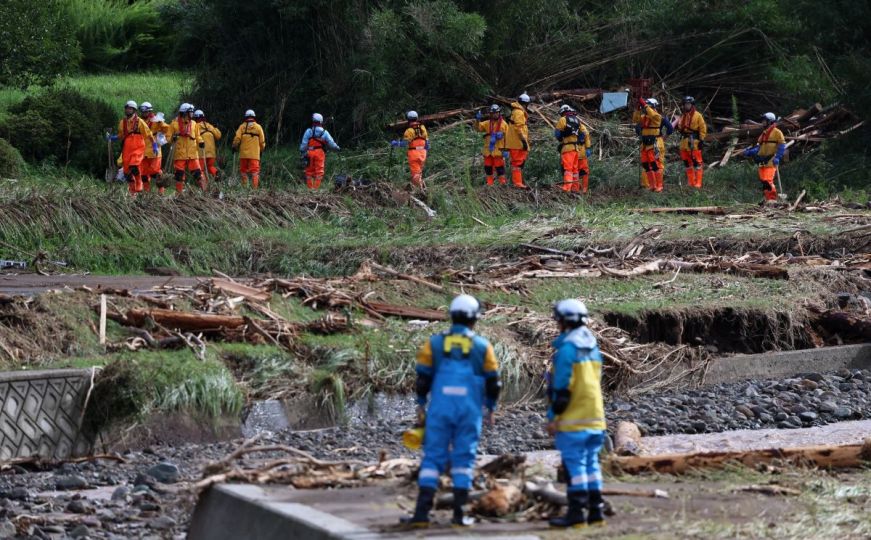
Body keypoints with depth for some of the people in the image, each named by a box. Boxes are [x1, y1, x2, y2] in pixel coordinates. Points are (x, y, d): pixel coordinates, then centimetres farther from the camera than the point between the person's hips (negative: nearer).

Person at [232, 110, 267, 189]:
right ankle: (255, 187, -16)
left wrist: (234, 147, 9)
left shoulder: (242, 126, 4)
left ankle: (244, 186, 8)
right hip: (255, 154, 0)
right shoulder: (258, 127, 6)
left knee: (243, 170, 11)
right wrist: (261, 150, 21)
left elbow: (237, 138, -5)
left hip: (244, 153, 0)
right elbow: (262, 141, 7)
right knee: (254, 171, -5)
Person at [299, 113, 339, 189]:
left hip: (310, 153, 0)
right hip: (320, 153, 0)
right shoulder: (324, 132, 0)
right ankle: (316, 187, -1)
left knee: (309, 171, 8)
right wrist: (338, 148, 23)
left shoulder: (308, 131, -2)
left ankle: (309, 187, 8)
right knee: (319, 172, 4)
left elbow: (304, 144, -4)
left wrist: (303, 153, 2)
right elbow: (331, 143, 6)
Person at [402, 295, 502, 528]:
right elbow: (493, 382, 5)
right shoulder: (482, 346, 1)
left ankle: (422, 512, -3)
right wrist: (490, 408, 17)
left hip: (440, 410, 0)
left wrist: (421, 404, 15)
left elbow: (423, 377, 4)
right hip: (470, 411, 0)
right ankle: (459, 513, 5)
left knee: (433, 457, 3)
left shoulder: (434, 343, 1)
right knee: (464, 459, 7)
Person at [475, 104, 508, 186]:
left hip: (498, 149, -3)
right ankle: (489, 182, 15)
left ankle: (502, 181, 5)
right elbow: (478, 128, -1)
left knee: (499, 166, -3)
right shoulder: (487, 123, 10)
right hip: (488, 149, 3)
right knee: (488, 166, 6)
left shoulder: (504, 124, 4)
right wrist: (478, 121, -15)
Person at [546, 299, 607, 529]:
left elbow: (561, 387, -16)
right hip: (595, 418, 8)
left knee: (574, 463, -5)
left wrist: (552, 417, -11)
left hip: (573, 420, -8)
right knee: (591, 462, 11)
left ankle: (576, 513, -5)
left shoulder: (567, 348, -13)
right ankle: (595, 511, 12)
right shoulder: (593, 347, 14)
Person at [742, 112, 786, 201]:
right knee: (763, 180, 7)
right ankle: (767, 198, 13)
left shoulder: (777, 132, -3)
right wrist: (749, 152, 8)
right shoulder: (764, 133, 22)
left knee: (768, 180, -18)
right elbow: (759, 146, 23)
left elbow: (782, 146, -9)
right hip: (762, 161, 9)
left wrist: (777, 157, -20)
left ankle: (772, 198, -14)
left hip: (771, 161, -9)